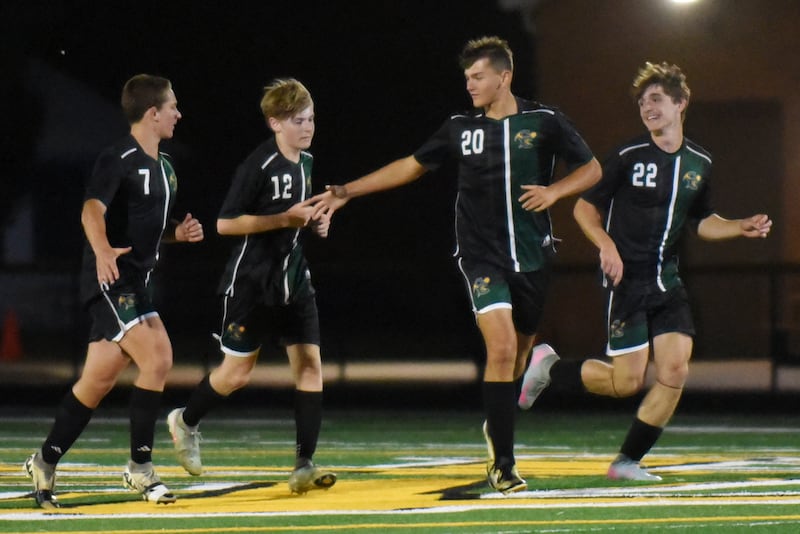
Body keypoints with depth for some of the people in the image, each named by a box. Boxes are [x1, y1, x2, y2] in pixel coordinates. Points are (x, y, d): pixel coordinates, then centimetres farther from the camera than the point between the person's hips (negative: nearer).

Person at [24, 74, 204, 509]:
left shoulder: (163, 167, 16)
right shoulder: (119, 159, -13)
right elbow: (92, 209, -28)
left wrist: (179, 232, 9)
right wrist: (102, 250, -47)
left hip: (137, 284, 9)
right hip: (111, 279, -9)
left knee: (98, 381, 9)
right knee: (157, 357, -20)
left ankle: (44, 464, 19)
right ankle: (140, 467, -12)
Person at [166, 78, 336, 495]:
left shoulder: (305, 163, 8)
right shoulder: (258, 166, -16)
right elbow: (226, 223, -18)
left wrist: (316, 222, 5)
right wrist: (284, 219, -22)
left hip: (294, 280, 6)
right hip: (251, 283, -6)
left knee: (310, 365, -7)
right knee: (237, 372, 4)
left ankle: (304, 467, -8)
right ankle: (185, 421, 33)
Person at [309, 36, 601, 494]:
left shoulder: (543, 121, -2)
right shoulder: (461, 128, 4)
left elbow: (591, 169, 6)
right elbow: (411, 166, 15)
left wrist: (555, 191, -13)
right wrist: (347, 192, 14)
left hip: (532, 257, 1)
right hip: (482, 258, -1)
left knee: (519, 354, 11)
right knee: (502, 347, -18)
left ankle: (498, 426, 41)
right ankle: (503, 464, -13)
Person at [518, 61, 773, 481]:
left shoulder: (700, 163, 8)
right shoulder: (628, 157, -8)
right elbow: (585, 206, -3)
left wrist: (742, 227, 6)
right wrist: (607, 245, -19)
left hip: (666, 280, 5)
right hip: (627, 278, -5)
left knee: (675, 371, -8)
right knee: (627, 381, -8)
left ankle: (628, 461, 6)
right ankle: (549, 367, 18)